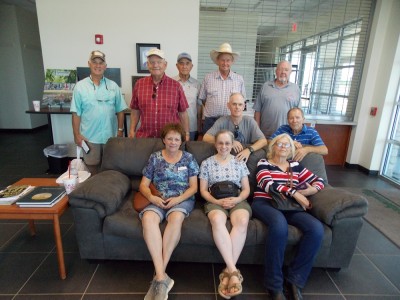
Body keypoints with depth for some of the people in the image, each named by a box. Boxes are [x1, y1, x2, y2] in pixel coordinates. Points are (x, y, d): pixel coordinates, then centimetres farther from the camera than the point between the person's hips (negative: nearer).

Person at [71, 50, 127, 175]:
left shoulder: (113, 86, 4)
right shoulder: (80, 86, 0)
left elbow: (120, 110, 5)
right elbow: (76, 113, -1)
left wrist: (120, 130, 0)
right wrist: (76, 134, -5)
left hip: (111, 136, 1)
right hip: (89, 137, -1)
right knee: (92, 166, 12)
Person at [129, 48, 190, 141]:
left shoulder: (176, 86, -2)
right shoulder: (139, 84, 2)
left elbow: (183, 113, 2)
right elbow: (135, 110, 9)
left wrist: (186, 134, 1)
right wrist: (132, 131, 5)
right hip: (144, 136, 1)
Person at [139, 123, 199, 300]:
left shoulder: (188, 158, 9)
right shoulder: (155, 157, 11)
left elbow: (193, 187, 6)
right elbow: (143, 185, 9)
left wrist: (178, 199, -12)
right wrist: (152, 197, -13)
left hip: (182, 199, -1)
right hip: (158, 199, 1)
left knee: (176, 217, -36)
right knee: (148, 218, -33)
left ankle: (159, 275, -26)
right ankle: (162, 277, -34)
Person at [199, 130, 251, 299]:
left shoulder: (239, 162, 13)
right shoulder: (207, 163, 10)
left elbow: (246, 189, 11)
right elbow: (203, 190, 7)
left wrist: (237, 199, -10)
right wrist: (216, 201, -11)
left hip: (237, 200, 1)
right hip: (215, 201, -1)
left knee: (242, 221, -34)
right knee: (217, 220, -37)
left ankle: (228, 271, -28)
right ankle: (234, 271, -34)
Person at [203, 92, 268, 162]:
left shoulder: (250, 121, -4)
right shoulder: (222, 121, -6)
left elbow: (263, 141, -8)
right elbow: (206, 138, -16)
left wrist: (249, 150, -27)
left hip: (244, 159, 2)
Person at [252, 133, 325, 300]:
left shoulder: (295, 166, 22)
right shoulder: (263, 163, 10)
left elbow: (319, 181, 17)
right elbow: (268, 184, -9)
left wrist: (302, 193, -4)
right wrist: (294, 193, -18)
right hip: (264, 203, -4)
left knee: (316, 229, -25)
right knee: (280, 225, -38)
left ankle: (295, 279, -11)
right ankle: (274, 284, -22)